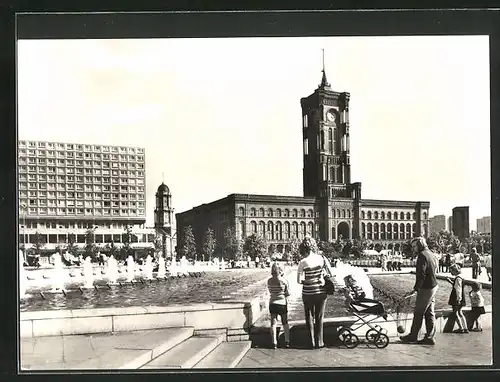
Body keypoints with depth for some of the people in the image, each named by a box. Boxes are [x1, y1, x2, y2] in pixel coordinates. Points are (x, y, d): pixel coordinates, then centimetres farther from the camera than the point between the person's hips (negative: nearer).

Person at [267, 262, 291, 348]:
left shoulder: (269, 281, -6)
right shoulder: (284, 280, -13)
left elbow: (270, 291, 5)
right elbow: (288, 293, -6)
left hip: (272, 303, 1)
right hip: (282, 303, -1)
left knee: (273, 323, 9)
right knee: (285, 323, 16)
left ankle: (274, 343, 8)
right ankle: (287, 341, 18)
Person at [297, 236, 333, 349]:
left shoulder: (303, 262, -16)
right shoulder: (322, 258, -7)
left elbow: (299, 280, -13)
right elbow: (331, 274, 2)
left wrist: (307, 281, 6)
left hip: (308, 293, -2)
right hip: (321, 292, 2)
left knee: (310, 317, 14)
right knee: (319, 318, 15)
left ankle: (312, 342, 19)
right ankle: (319, 342, 19)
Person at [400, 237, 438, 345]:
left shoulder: (422, 255, -15)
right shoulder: (431, 254, 15)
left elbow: (421, 274, -23)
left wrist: (416, 288, -22)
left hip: (426, 288, -10)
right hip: (433, 286, 10)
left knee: (418, 313, 1)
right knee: (429, 313, 11)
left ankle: (413, 336, 11)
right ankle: (429, 337, 14)